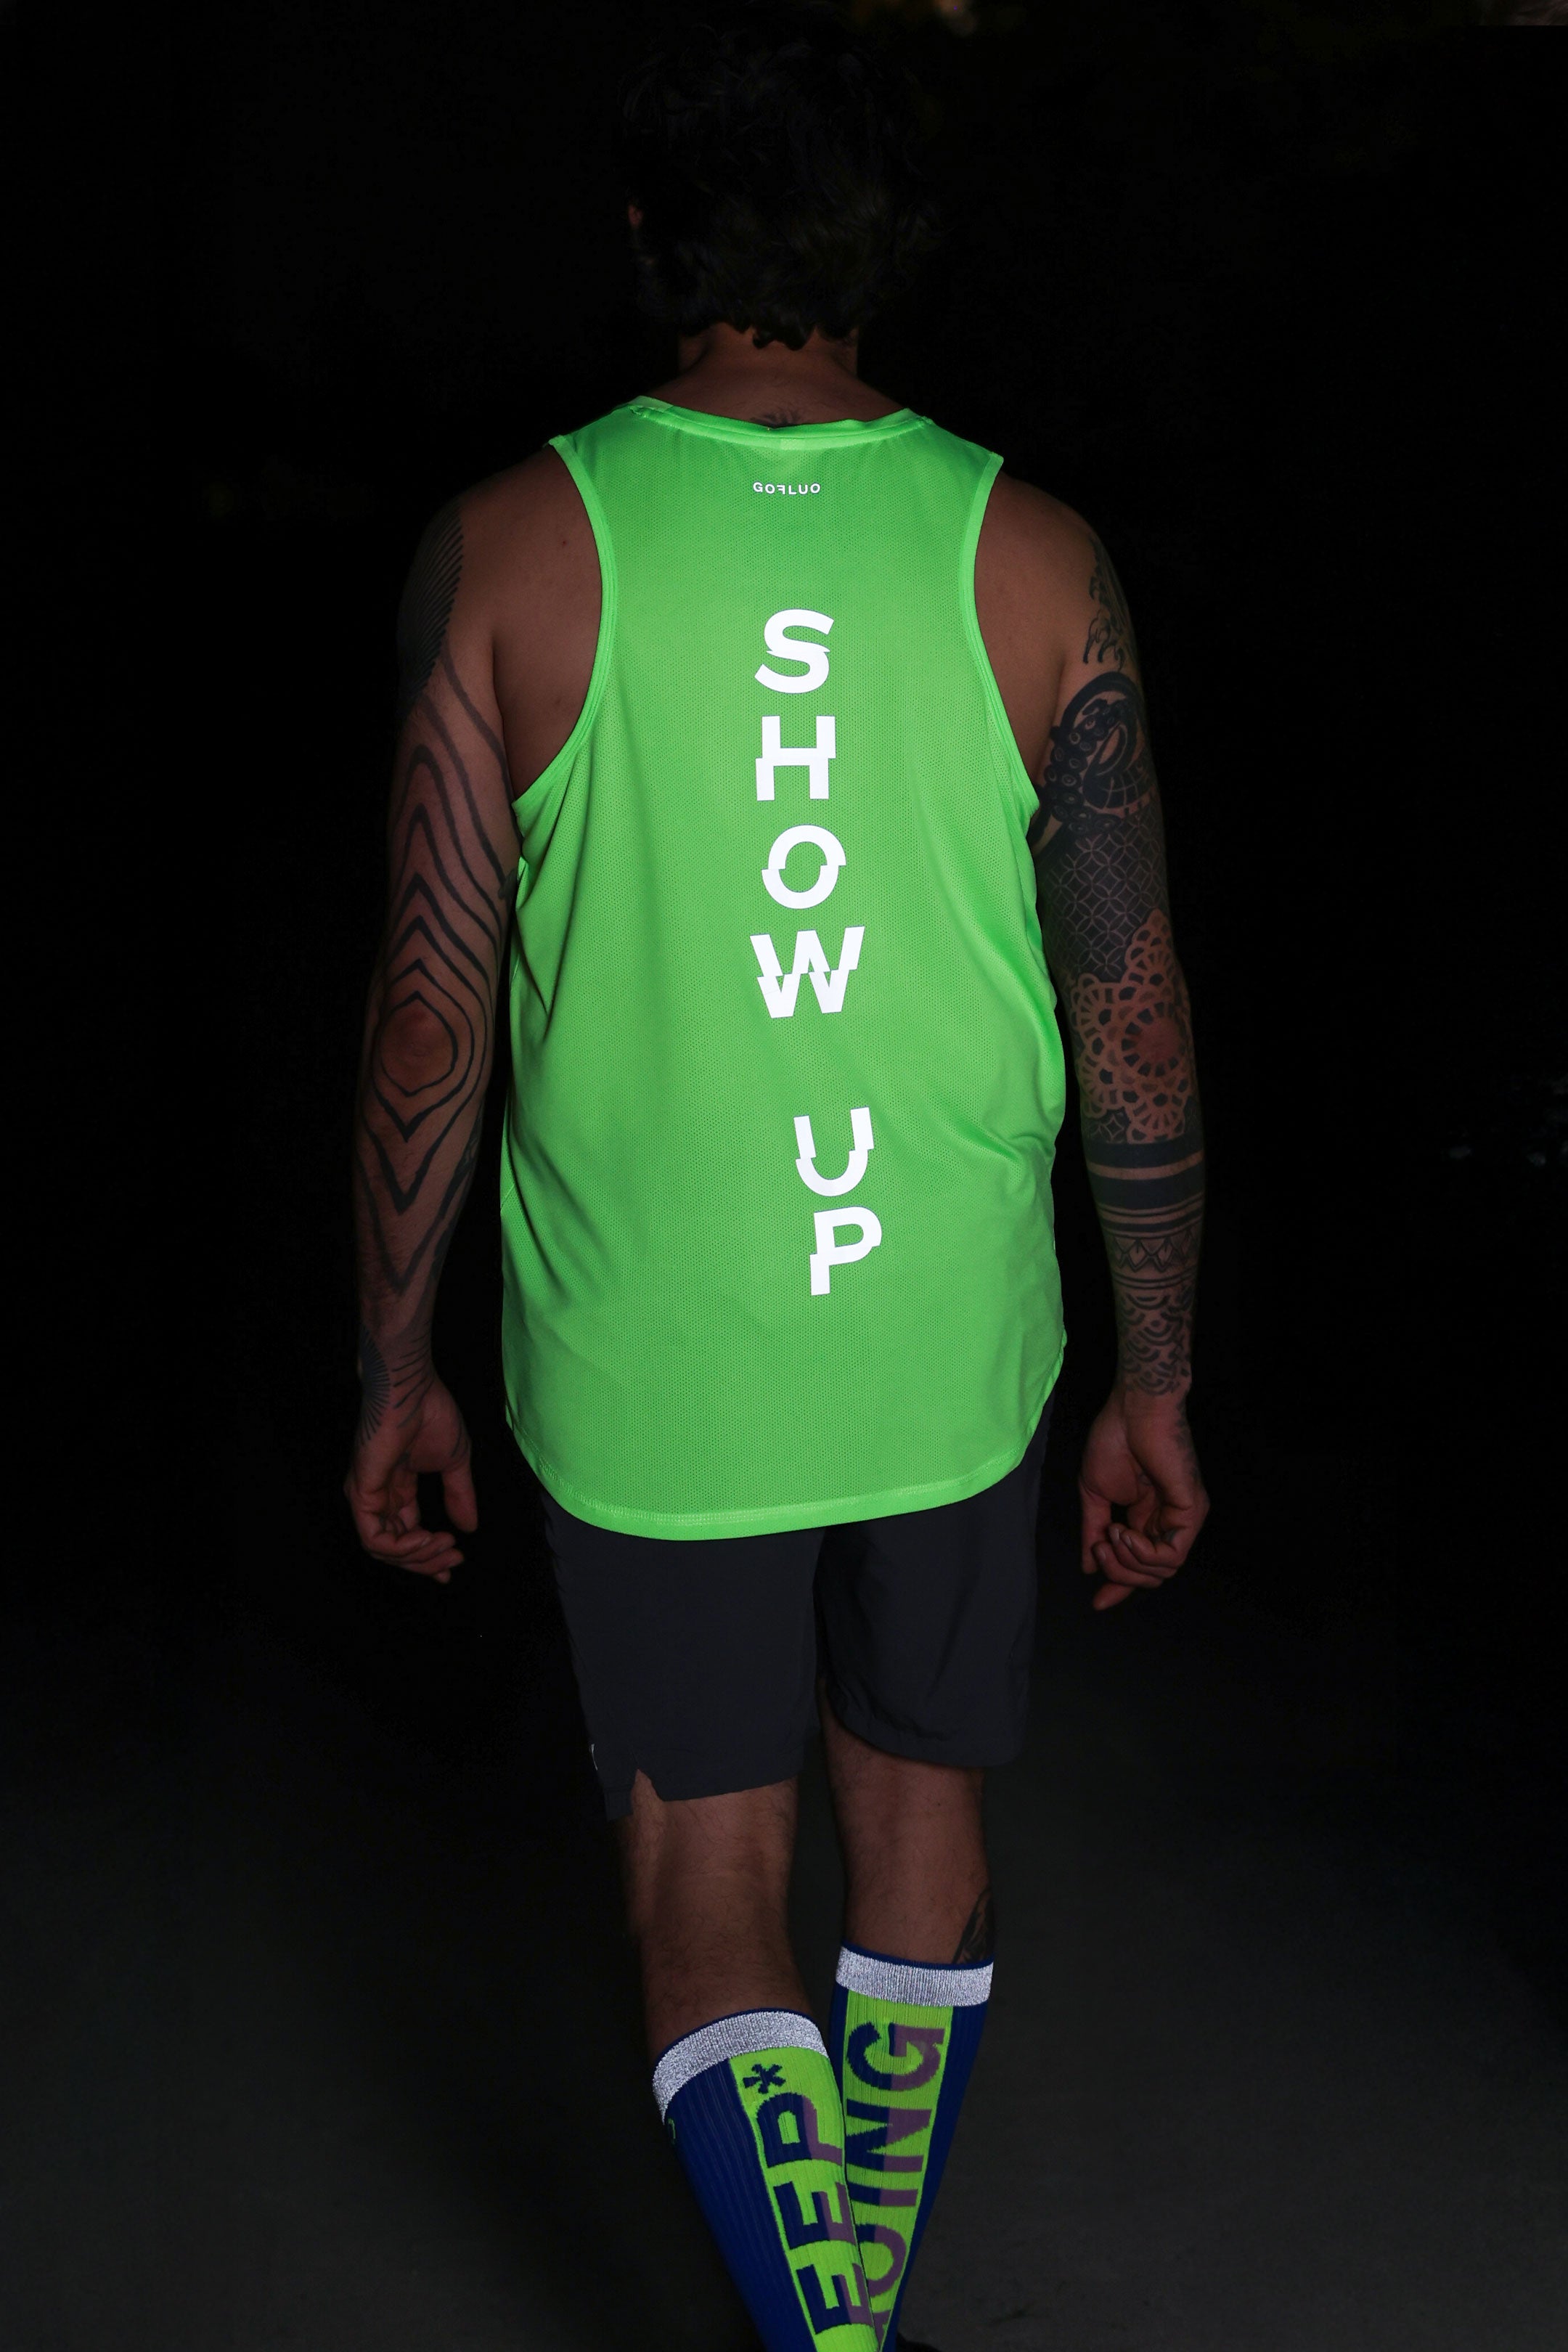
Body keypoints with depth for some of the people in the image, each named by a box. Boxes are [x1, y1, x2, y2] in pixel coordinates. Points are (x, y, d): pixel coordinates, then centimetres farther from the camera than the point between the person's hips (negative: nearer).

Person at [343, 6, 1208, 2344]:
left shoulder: (512, 550, -10)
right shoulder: (1031, 557, -6)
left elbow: (432, 1013, -7)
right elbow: (1135, 1027, -4)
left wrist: (396, 1371, 5)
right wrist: (1154, 1388, 7)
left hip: (646, 1368, -2)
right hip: (948, 1353, 2)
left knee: (706, 1881, 13)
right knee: (920, 1808, 22)